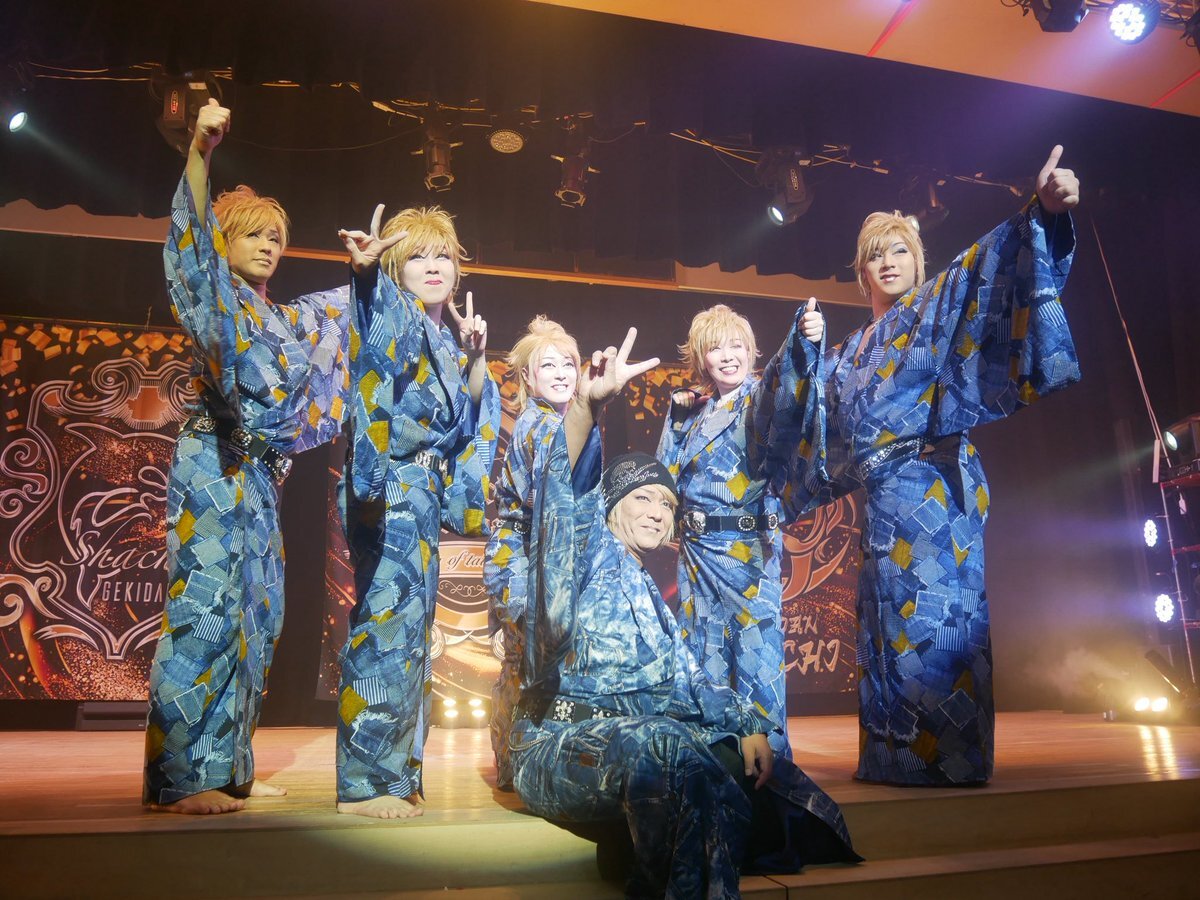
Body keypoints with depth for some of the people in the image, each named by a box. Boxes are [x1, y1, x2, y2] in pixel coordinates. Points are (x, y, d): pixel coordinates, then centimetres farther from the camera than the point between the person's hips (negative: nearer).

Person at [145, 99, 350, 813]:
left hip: (259, 480, 8)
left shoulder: (289, 319, 22)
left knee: (255, 617, 6)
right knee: (206, 606, -13)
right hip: (215, 468, -7)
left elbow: (349, 307, 36)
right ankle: (179, 778, -8)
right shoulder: (213, 296, 4)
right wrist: (201, 152, -26)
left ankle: (225, 768, 15)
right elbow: (192, 237, -14)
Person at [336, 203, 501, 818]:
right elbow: (374, 309, -28)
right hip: (388, 487, -8)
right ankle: (363, 780, -1)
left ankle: (393, 770, 21)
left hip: (424, 492, 8)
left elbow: (468, 419, 16)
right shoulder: (393, 312, -2)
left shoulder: (447, 334, 18)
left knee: (411, 625, 10)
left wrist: (475, 357, 3)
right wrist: (366, 266, -48)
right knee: (388, 614, -11)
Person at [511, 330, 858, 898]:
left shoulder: (649, 595, 24)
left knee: (755, 772, -10)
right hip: (565, 741, -7)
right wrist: (587, 403, -38)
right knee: (670, 752, -35)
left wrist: (750, 725, -1)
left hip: (641, 737, 8)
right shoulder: (589, 550, 2)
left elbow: (688, 678, 18)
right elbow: (560, 487, -19)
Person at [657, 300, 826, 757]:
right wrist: (677, 419, 7)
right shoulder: (693, 413, 13)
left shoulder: (761, 398, -3)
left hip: (749, 547, -6)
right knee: (703, 648, 12)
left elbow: (787, 393, -27)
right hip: (697, 549, 6)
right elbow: (667, 475, 18)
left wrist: (805, 341, -47)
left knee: (756, 646, -5)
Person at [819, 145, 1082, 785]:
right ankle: (897, 755, 16)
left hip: (933, 492, -6)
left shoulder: (937, 309, 5)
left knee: (934, 615, -11)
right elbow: (832, 442, 23)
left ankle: (951, 755, -3)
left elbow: (987, 271, -12)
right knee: (888, 621, 8)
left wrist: (1041, 214, -28)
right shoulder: (848, 355, 21)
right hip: (883, 501, 6)